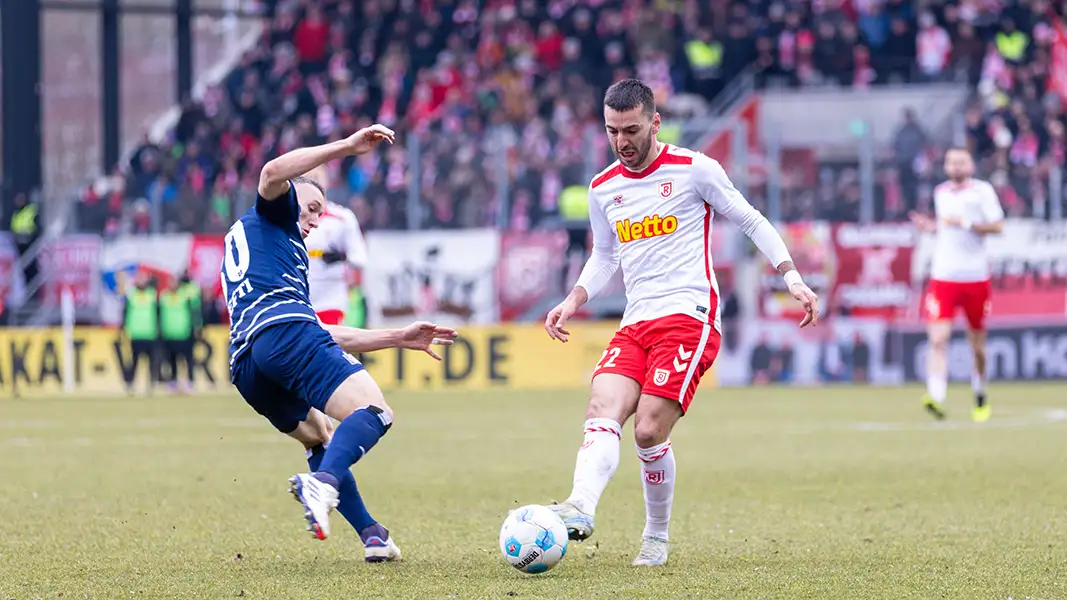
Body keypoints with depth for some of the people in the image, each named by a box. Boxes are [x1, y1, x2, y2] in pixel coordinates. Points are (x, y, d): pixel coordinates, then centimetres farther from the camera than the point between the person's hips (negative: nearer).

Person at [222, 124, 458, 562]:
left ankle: (371, 534, 12)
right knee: (373, 411, -18)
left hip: (246, 367, 9)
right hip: (285, 331, -9)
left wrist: (400, 338, 41)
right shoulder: (270, 217, 22)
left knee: (319, 438, 26)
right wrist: (347, 147, -6)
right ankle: (321, 484, -45)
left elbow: (328, 335, 41)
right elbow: (273, 174, -7)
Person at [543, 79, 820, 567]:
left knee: (649, 432, -16)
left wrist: (792, 278, 0)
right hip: (635, 324, 5)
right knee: (602, 411, -21)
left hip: (688, 318, -5)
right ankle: (579, 511, -41)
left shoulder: (694, 170, -2)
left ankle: (657, 538, 2)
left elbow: (752, 222, 7)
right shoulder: (603, 189, 13)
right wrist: (574, 300, 12)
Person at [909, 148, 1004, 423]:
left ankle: (981, 398, 30)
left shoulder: (982, 190, -1)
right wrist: (930, 227, 7)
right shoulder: (940, 193, 12)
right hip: (943, 275, 2)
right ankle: (936, 397, -26)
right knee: (938, 339, -16)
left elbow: (997, 226, -9)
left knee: (977, 345, 9)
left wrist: (966, 223, -18)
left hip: (975, 277, -2)